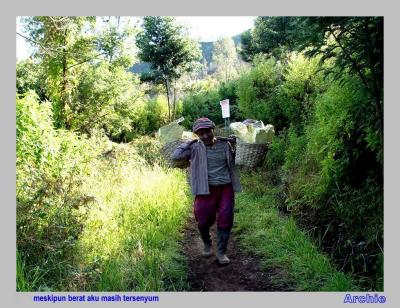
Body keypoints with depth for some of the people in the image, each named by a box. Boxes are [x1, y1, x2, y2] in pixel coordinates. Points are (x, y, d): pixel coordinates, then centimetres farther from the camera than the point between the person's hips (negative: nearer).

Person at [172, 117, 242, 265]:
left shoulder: (225, 145, 8)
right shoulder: (195, 148, -1)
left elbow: (233, 163, 24)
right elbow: (176, 156, -11)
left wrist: (234, 146, 12)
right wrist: (189, 142, -4)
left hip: (226, 188, 2)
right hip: (206, 190, -2)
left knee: (225, 220, 1)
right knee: (204, 220, 2)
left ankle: (221, 252, 18)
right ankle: (207, 244, 34)